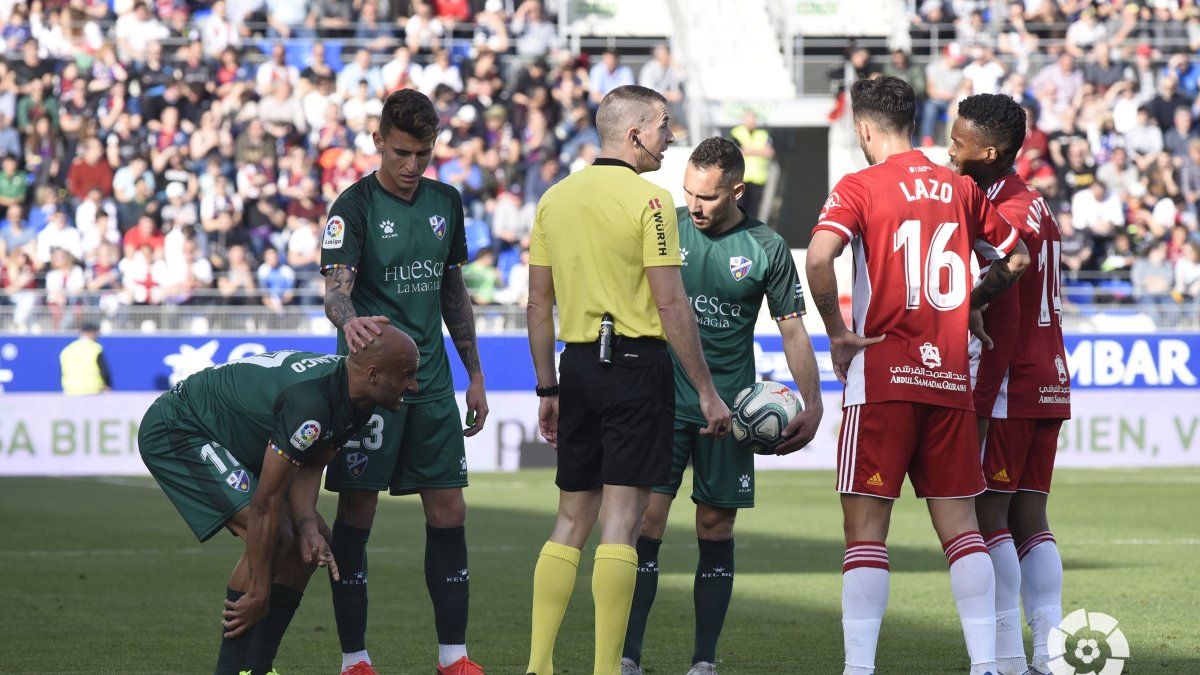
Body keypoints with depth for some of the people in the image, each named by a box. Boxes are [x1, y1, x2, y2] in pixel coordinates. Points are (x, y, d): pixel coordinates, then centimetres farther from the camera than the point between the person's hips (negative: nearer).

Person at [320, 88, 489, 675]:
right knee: (357, 513, -2)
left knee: (448, 511, 3)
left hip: (430, 380, 5)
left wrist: (474, 373, 17)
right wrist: (348, 319, -41)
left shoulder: (445, 203, 10)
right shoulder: (354, 206, -8)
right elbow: (336, 288, -18)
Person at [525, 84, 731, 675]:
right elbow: (670, 304, -13)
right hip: (636, 363, -6)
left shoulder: (554, 199, 9)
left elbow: (538, 304, 12)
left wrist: (547, 390, 18)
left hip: (577, 363, 6)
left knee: (572, 520, 13)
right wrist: (707, 392, -8)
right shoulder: (648, 199, -10)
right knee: (621, 521, -4)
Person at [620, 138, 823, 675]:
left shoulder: (767, 248, 0)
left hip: (729, 408, 0)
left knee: (716, 531, 4)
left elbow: (793, 329, 5)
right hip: (663, 402, 0)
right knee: (646, 524, -9)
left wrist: (811, 403, -5)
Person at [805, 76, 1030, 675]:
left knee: (866, 527, -2)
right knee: (959, 524, 7)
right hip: (951, 378, 4)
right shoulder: (959, 189, 11)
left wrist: (837, 332, -9)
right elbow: (1016, 258, 19)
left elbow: (819, 256, -20)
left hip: (881, 377, -4)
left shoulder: (859, 187, -4)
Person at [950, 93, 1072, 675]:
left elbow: (1004, 322, -18)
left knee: (989, 513, -5)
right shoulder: (1037, 207, 14)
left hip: (1009, 388, -9)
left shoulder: (1003, 217, -14)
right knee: (1030, 518, 8)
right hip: (1049, 384, 9)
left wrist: (981, 403, -17)